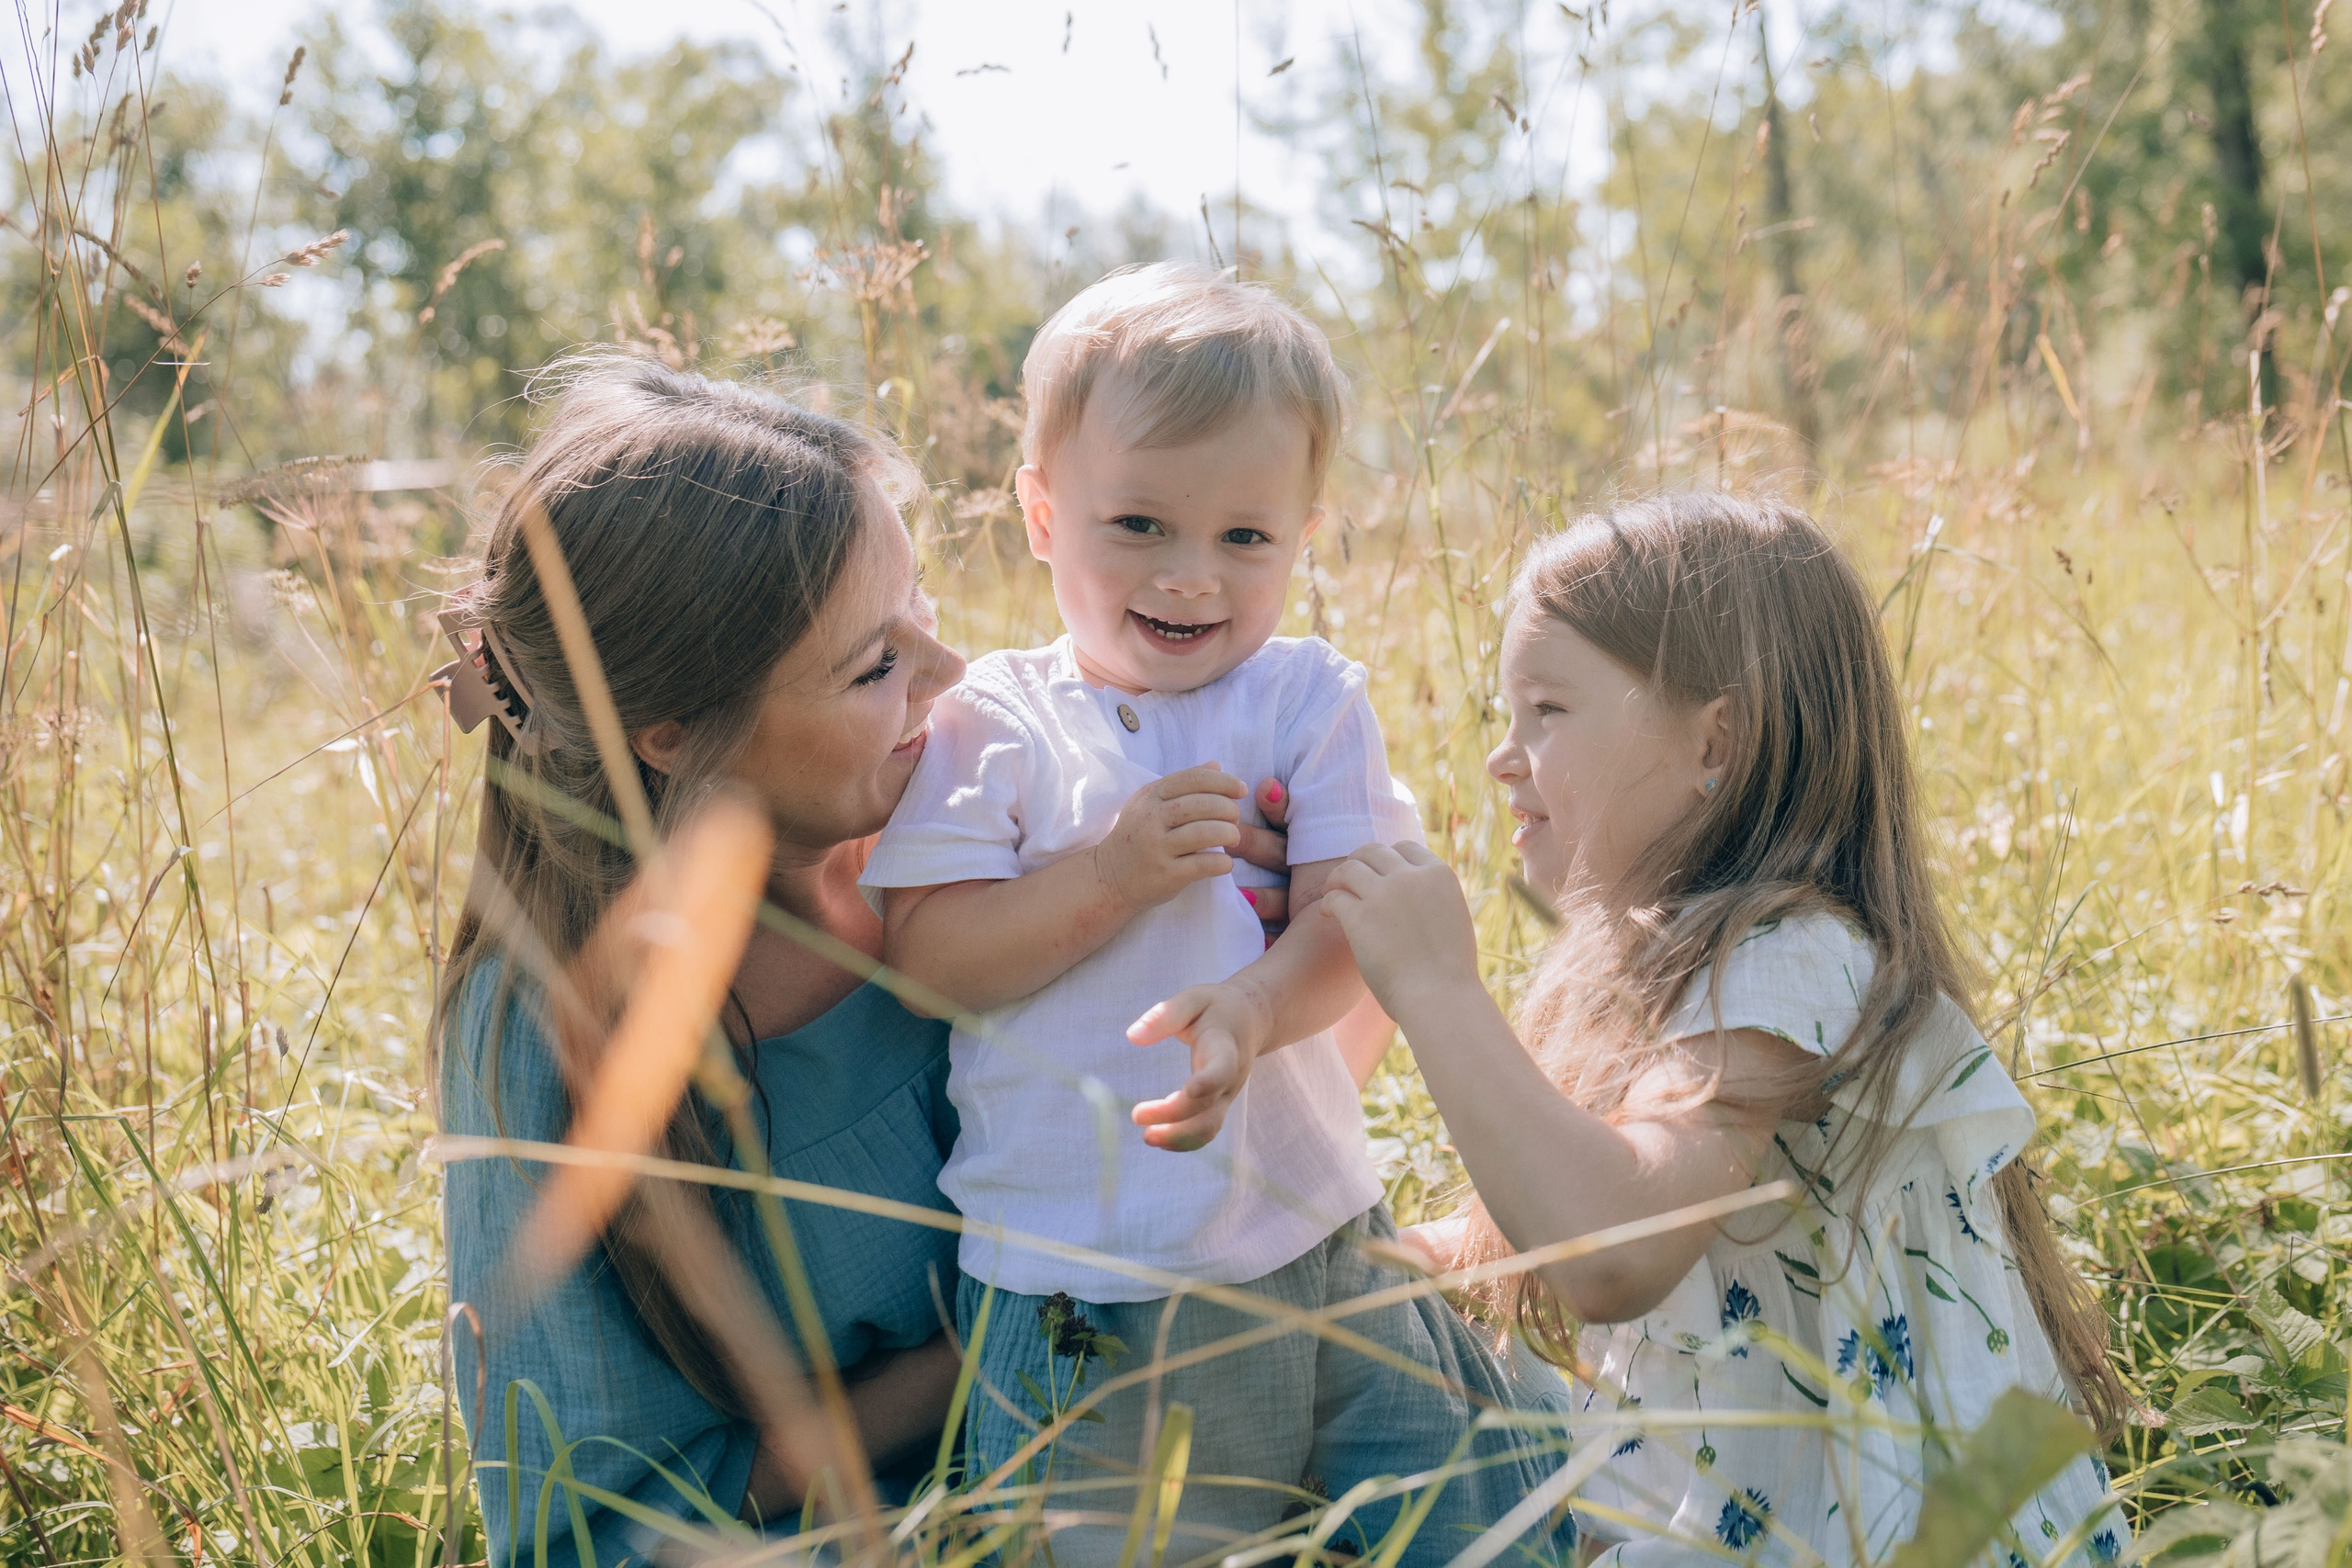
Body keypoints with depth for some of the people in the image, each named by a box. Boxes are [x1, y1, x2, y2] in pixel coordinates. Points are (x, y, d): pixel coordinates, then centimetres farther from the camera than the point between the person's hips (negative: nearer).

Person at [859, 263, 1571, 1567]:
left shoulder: (1308, 699, 2)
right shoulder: (985, 726, -2)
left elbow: (1353, 926, -8)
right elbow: (922, 959, -9)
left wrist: (1248, 1008, -28)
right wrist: (1106, 875, -21)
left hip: (1312, 1241, 2)